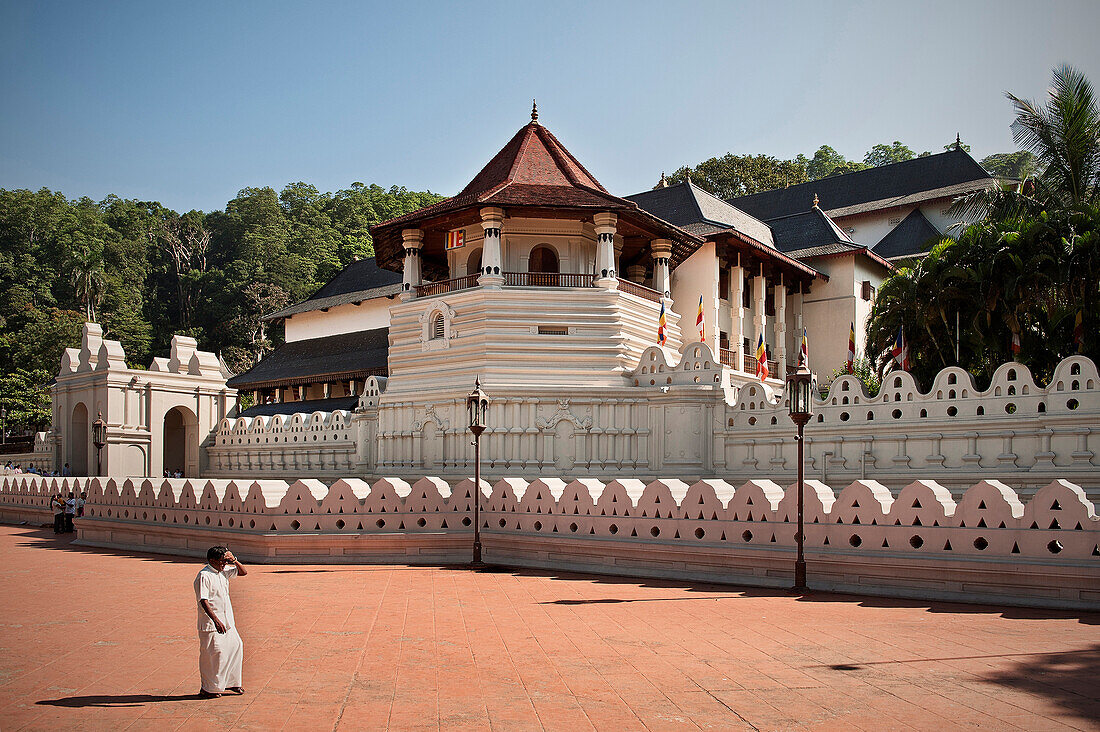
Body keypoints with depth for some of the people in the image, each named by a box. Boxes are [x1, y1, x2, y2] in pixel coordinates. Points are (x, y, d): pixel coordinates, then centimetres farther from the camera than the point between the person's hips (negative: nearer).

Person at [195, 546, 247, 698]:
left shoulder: (224, 571, 7)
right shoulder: (204, 576, -16)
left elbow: (243, 572, 18)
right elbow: (203, 601, -23)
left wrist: (234, 561, -1)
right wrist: (216, 620, -31)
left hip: (227, 621, 8)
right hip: (211, 624, -8)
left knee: (236, 646, 11)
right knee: (214, 654, -3)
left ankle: (231, 682, 25)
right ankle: (208, 689, 12)